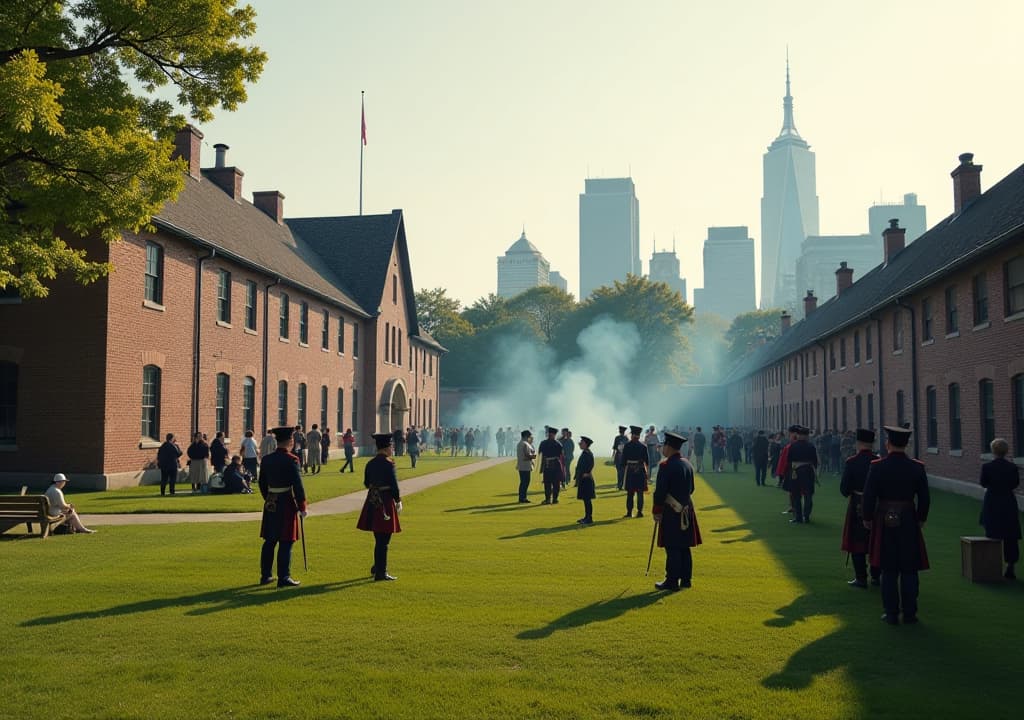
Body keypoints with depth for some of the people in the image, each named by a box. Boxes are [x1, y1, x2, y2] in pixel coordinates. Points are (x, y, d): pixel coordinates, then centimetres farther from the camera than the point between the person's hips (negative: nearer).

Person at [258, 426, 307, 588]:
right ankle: (284, 578, 3)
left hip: (270, 504, 6)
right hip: (287, 504, -6)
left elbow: (262, 484, 14)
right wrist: (302, 507, -5)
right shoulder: (292, 460, -14)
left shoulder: (266, 459, 5)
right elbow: (298, 485, -15)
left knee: (269, 542, 14)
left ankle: (266, 576, 22)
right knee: (286, 543, 0)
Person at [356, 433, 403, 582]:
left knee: (379, 539, 22)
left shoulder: (370, 463, 6)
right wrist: (398, 501, -3)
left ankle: (376, 568, 33)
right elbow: (394, 485, -15)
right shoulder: (388, 463, -15)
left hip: (372, 502, 8)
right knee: (383, 540, -1)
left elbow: (366, 483, 14)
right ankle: (380, 573, 2)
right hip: (385, 502, -8)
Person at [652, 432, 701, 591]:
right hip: (686, 510, 8)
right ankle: (686, 579, 19)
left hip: (671, 512, -8)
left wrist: (657, 512, -6)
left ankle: (672, 582, -1)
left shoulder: (666, 466, -15)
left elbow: (660, 492, -16)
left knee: (672, 548, -4)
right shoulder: (688, 465, 9)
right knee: (684, 547, 13)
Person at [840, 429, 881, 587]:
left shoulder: (852, 462, -13)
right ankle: (876, 576, 22)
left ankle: (861, 578, 5)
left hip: (858, 507, -4)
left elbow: (844, 489, -11)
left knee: (857, 543, 4)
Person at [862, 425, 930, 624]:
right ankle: (909, 613, 12)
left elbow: (869, 495, -7)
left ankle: (892, 614, 9)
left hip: (884, 521, -1)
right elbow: (924, 498, 2)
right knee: (909, 570, 9)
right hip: (908, 521, 1)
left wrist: (867, 518, 7)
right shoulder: (917, 467, -4)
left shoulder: (877, 467, -8)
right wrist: (921, 518, 17)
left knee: (889, 570, 7)